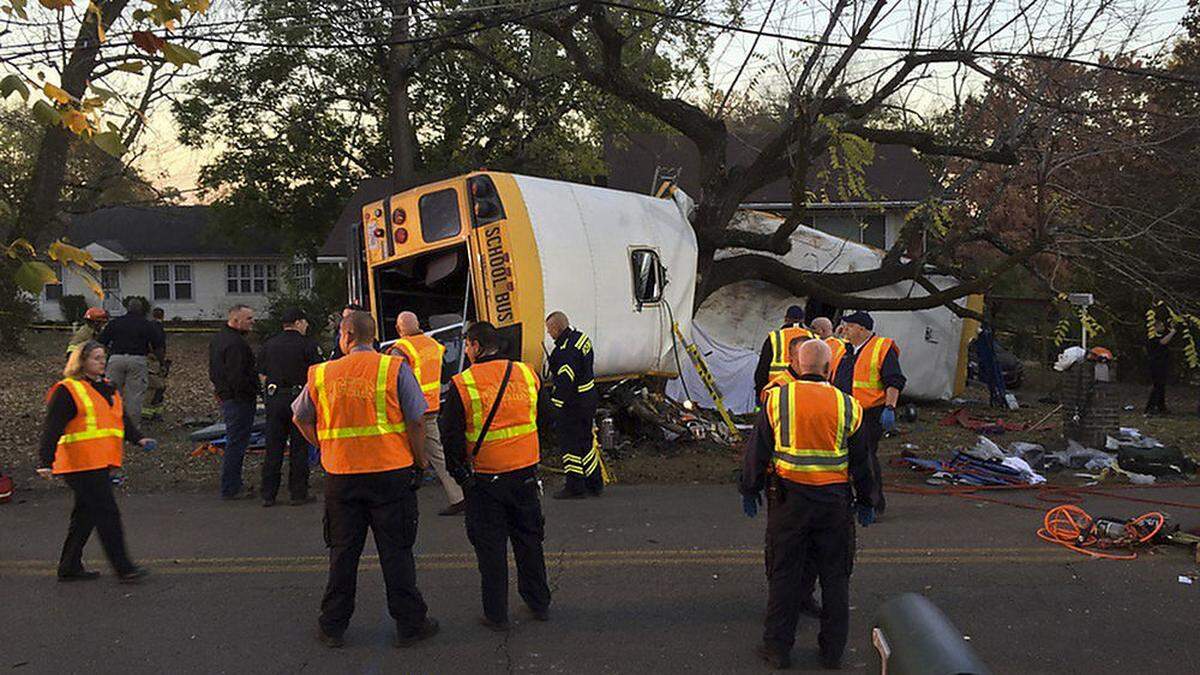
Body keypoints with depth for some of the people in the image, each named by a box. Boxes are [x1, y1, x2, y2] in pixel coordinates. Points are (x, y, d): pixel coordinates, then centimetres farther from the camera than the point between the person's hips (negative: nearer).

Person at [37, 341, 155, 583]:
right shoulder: (67, 391, -8)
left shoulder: (108, 388, 18)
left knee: (86, 514, 15)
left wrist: (138, 438, 2)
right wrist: (45, 461, -18)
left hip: (100, 463, 8)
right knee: (108, 514, -8)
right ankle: (123, 568, -4)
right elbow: (51, 429, -11)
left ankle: (70, 567, 26)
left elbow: (123, 418, 19)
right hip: (81, 464, -8)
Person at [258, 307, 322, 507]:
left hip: (274, 399, 4)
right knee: (299, 449, 3)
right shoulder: (307, 344, -6)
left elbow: (262, 374, 11)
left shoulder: (269, 344, 8)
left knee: (273, 448, 8)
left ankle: (268, 494, 11)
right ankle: (298, 494, 6)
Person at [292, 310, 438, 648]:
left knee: (342, 551, 14)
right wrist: (419, 460, 2)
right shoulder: (395, 369, -7)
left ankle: (332, 626, 24)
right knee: (396, 551, 7)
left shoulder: (321, 374, 2)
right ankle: (410, 624, 15)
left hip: (341, 477, 2)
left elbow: (301, 419, 12)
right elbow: (416, 420, -10)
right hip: (392, 472, -2)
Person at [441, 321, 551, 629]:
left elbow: (451, 436, -8)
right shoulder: (527, 374, 0)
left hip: (484, 479, -3)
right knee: (529, 539, 17)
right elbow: (542, 421, 12)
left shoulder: (462, 384, -11)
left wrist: (458, 471, 5)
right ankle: (539, 604, 28)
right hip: (525, 473, 4)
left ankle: (496, 614, 15)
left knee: (490, 546, 8)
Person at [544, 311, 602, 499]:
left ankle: (575, 487, 9)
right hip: (589, 397, 10)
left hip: (573, 404, -10)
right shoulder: (581, 338, 8)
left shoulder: (566, 351, -23)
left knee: (570, 444, 1)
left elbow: (565, 381, -27)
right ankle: (595, 484, 26)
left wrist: (555, 404, -22)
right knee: (587, 441, 17)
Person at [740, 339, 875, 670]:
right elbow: (861, 460, 6)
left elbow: (757, 450, -1)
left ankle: (778, 647, 15)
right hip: (834, 501, 1)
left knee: (784, 573, 8)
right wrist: (865, 501, 18)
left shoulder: (777, 398, -5)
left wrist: (749, 490, 11)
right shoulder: (847, 405, -1)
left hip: (788, 498, -1)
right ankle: (832, 649, 21)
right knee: (835, 576, 13)